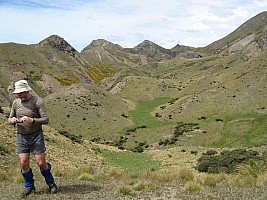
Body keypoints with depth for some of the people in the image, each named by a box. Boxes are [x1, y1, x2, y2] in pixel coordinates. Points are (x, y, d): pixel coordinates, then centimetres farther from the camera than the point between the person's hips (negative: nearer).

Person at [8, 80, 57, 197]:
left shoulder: (37, 101, -11)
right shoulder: (16, 102, 3)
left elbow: (46, 120, -15)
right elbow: (9, 119, 12)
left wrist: (32, 120, -30)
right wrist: (12, 120, -13)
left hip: (36, 135, -4)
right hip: (21, 136, 4)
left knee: (41, 163, -3)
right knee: (24, 163, -1)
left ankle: (51, 183, 21)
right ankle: (29, 186, 20)